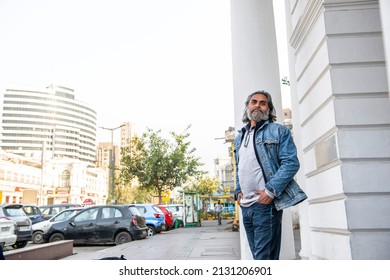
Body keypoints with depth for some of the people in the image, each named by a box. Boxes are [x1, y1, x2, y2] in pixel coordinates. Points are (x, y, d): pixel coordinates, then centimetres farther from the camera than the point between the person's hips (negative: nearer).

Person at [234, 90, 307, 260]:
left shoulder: (279, 131, 1)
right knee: (257, 254, 13)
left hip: (266, 203, -7)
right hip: (245, 205, 7)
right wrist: (238, 191, 10)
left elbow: (291, 163, -9)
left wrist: (271, 191, -17)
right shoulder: (239, 138, 21)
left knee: (264, 256, -7)